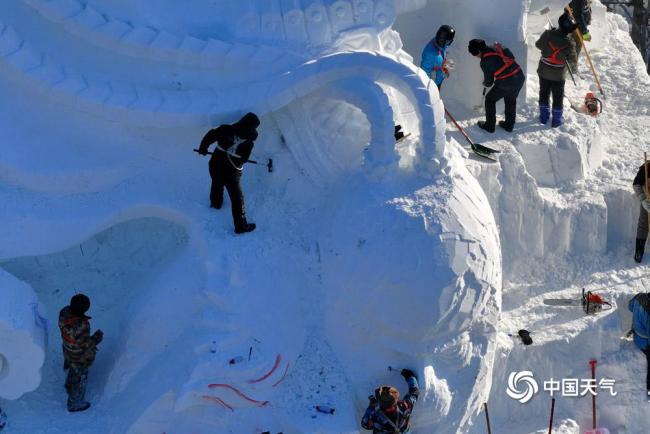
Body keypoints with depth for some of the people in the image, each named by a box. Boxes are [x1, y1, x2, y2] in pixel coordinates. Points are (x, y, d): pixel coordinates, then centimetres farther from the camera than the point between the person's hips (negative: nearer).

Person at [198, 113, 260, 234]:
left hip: (215, 165, 4)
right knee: (237, 198, 11)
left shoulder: (226, 129, -11)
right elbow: (244, 159, -2)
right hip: (231, 172, -4)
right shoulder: (249, 142, -15)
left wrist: (203, 148, 7)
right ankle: (241, 226, 20)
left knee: (217, 185, 35)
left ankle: (215, 203, 64)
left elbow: (209, 136, -10)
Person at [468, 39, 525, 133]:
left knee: (490, 100, 17)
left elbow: (489, 81, 1)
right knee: (511, 101, 28)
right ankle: (509, 125, 39)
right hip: (520, 77, 6)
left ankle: (489, 125, 24)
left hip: (506, 83, -6)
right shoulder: (497, 48, 5)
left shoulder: (485, 61, -9)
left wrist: (485, 83, 24)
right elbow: (512, 57, 15)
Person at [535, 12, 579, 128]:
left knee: (544, 93, 21)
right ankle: (556, 120, 24)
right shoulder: (569, 42, -24)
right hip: (558, 75, -3)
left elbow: (538, 44, 0)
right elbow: (572, 59, -11)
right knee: (558, 97, 14)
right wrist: (574, 68, 10)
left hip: (543, 71, 3)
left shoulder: (548, 34, -18)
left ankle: (544, 116, 33)